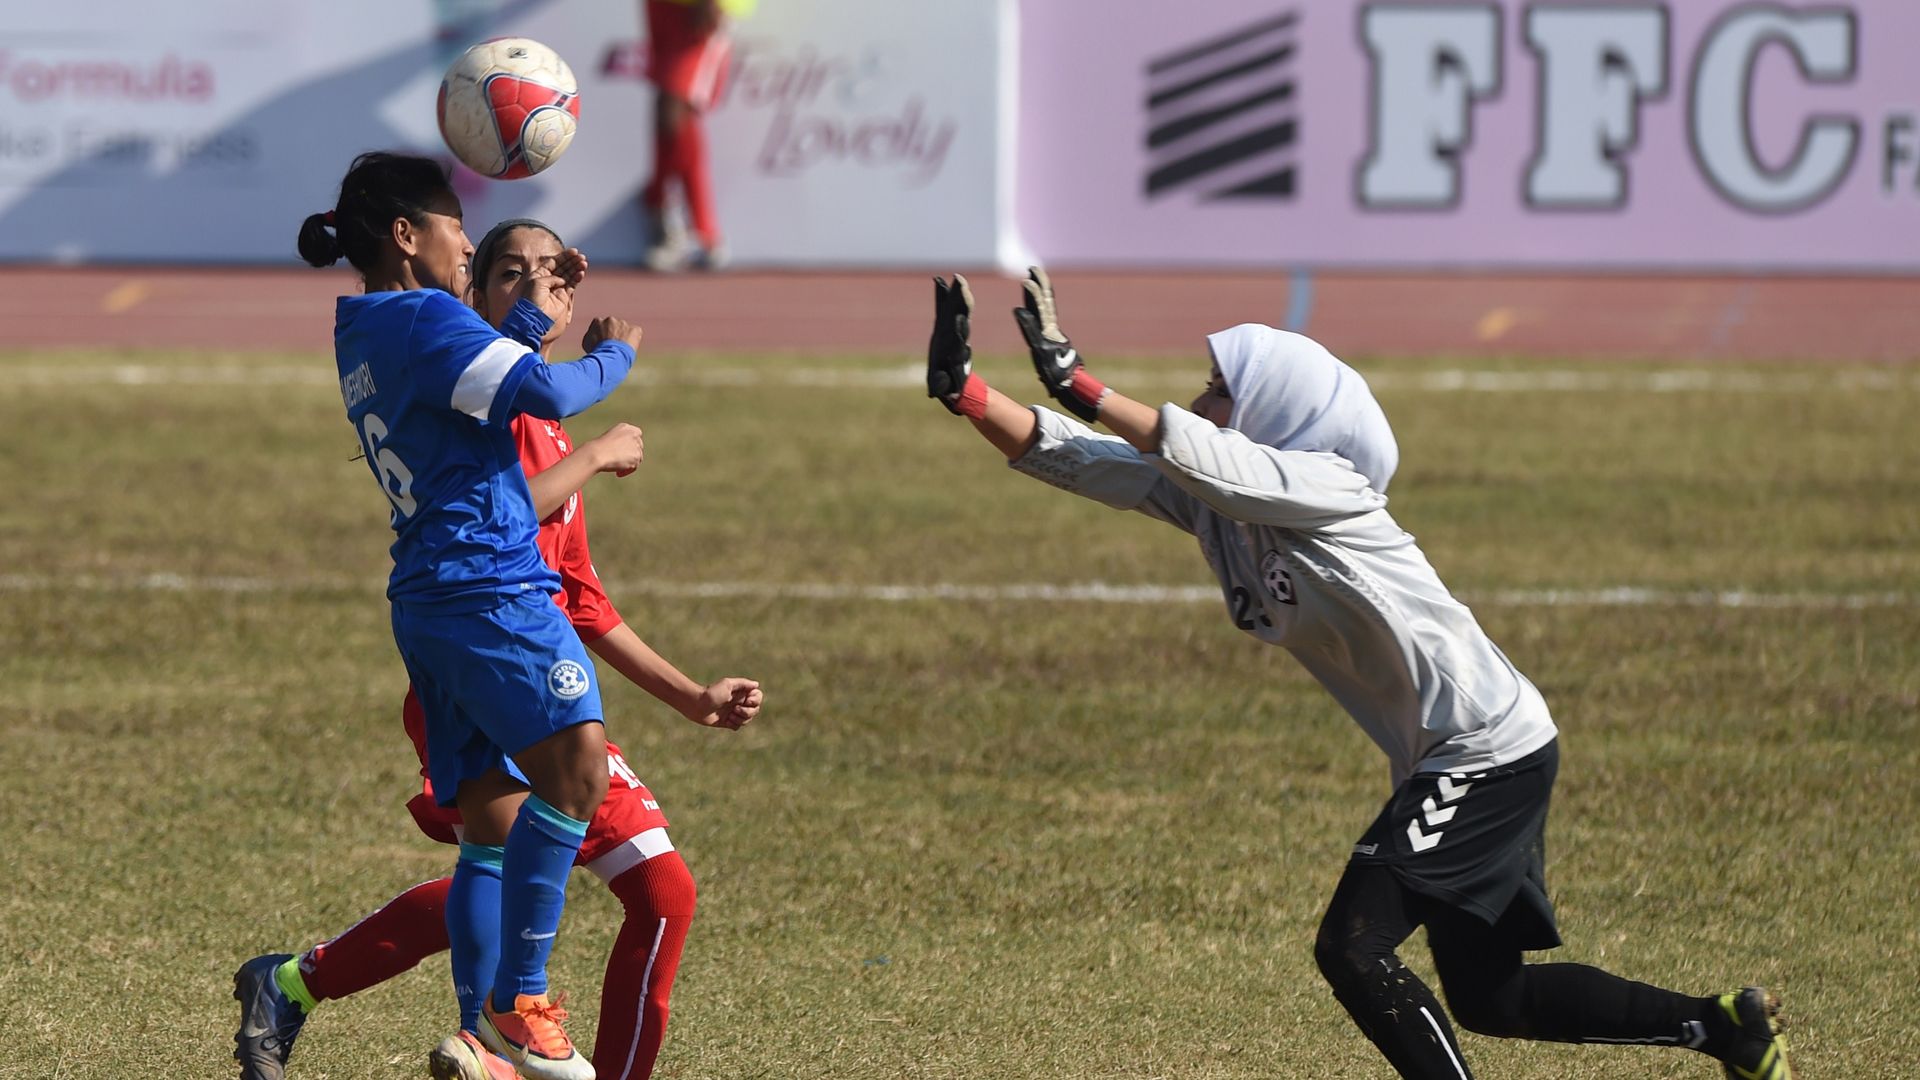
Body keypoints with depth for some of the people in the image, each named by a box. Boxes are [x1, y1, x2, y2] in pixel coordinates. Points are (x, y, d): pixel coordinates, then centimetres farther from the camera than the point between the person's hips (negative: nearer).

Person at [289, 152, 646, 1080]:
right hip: (489, 586, -11)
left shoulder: (363, 335, 20)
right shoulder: (424, 321, -9)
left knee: (494, 824, 11)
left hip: (430, 603, 11)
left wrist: (534, 316, 29)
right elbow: (546, 395, -18)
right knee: (577, 767, -22)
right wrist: (613, 354, 0)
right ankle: (518, 999, -24)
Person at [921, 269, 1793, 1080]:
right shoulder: (1210, 500, 2)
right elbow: (1072, 457, -1)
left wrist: (1073, 381, -33)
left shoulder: (1321, 486, -21)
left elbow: (1196, 451, -37)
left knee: (1352, 947, -17)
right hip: (1447, 765, 10)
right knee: (1487, 999, 15)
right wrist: (964, 390, -13)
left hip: (1489, 756, -10)